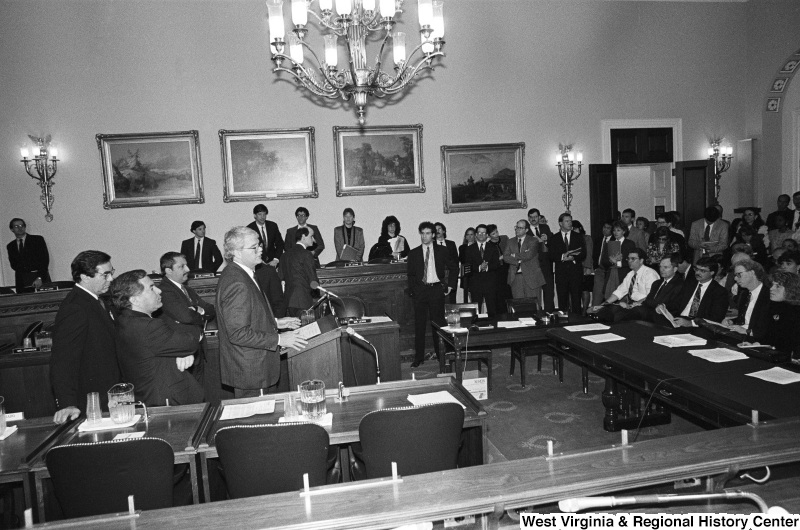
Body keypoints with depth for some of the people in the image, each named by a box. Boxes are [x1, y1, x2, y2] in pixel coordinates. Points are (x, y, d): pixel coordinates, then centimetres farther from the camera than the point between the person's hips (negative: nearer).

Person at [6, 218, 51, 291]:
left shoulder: (38, 239, 4)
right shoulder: (10, 246, 15)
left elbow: (45, 259, -5)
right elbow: (13, 265, 13)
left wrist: (40, 278, -15)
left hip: (41, 278, -3)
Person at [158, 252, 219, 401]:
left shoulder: (187, 290, 16)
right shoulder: (164, 291, -15)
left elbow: (212, 310, 12)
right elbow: (186, 316, -29)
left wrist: (198, 312, -10)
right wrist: (202, 314, -7)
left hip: (199, 354, 9)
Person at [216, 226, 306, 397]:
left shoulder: (241, 274, 8)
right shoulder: (236, 284, -25)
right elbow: (238, 334, -27)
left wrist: (275, 322, 12)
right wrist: (278, 339, -22)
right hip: (250, 372, -10)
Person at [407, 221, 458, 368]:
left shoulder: (441, 251, 6)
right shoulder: (414, 253, 7)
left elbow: (454, 268, 13)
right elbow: (411, 275, 10)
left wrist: (450, 285, 7)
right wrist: (412, 290, -1)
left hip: (437, 290, -1)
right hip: (420, 290, 1)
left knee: (438, 323, 2)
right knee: (419, 324, 2)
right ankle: (419, 357, 10)